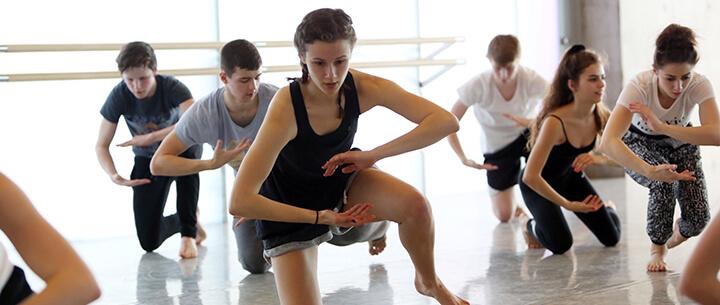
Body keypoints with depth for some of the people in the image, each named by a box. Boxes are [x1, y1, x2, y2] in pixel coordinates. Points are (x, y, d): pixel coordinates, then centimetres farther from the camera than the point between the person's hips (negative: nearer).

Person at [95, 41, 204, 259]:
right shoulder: (119, 96, -23)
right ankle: (187, 218, 28)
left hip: (181, 150, -2)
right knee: (149, 242, -8)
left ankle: (189, 234, -28)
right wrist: (112, 174, -36)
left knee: (186, 147, -42)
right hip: (148, 160, 2)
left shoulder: (172, 87, -29)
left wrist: (150, 137, -47)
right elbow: (101, 145, -16)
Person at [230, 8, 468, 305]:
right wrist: (319, 217, -33)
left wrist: (372, 155, -36)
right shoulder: (286, 108, -35)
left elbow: (446, 122, -30)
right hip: (291, 209, -3)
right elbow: (239, 203, -39)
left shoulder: (362, 88, -25)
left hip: (341, 180, 3)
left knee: (415, 205, -23)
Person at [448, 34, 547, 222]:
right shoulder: (478, 85, -27)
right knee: (504, 216, 0)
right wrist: (463, 158, -32)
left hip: (527, 133, 0)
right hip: (497, 148, 0)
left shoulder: (531, 80, -27)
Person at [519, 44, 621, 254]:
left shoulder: (600, 114, -19)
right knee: (561, 245, -19)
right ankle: (532, 227, 13)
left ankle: (608, 210, 35)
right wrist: (568, 204, -30)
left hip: (571, 176, 5)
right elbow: (530, 176, -37)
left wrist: (597, 159, -31)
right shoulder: (555, 122, -38)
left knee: (611, 238, 1)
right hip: (538, 184, -5)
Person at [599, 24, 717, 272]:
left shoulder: (700, 85, -30)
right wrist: (651, 171, -59)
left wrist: (663, 127, -52)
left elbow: (715, 135, -44)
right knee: (663, 181, -34)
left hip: (681, 144, 2)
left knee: (698, 217, -16)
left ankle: (674, 235, 23)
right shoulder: (639, 86, -35)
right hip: (640, 146, -2)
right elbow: (609, 142, -47)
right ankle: (657, 249, -7)